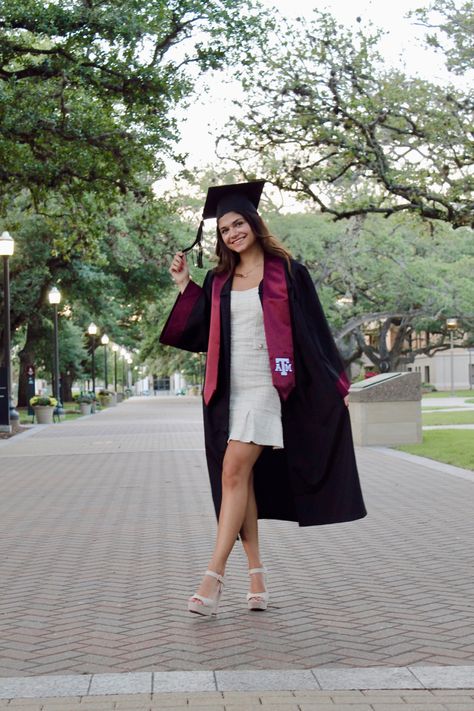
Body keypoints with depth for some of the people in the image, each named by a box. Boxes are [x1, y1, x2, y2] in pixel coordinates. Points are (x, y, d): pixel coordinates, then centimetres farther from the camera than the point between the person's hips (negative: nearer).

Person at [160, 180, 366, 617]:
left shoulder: (286, 271, 1)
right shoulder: (218, 281, 14)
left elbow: (313, 328, 2)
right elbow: (200, 334, 13)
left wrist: (336, 384, 0)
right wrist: (184, 287, 9)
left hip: (266, 386, -5)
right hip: (230, 390, 5)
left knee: (233, 471, -15)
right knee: (241, 478, 5)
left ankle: (214, 576, -13)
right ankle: (256, 576, 13)